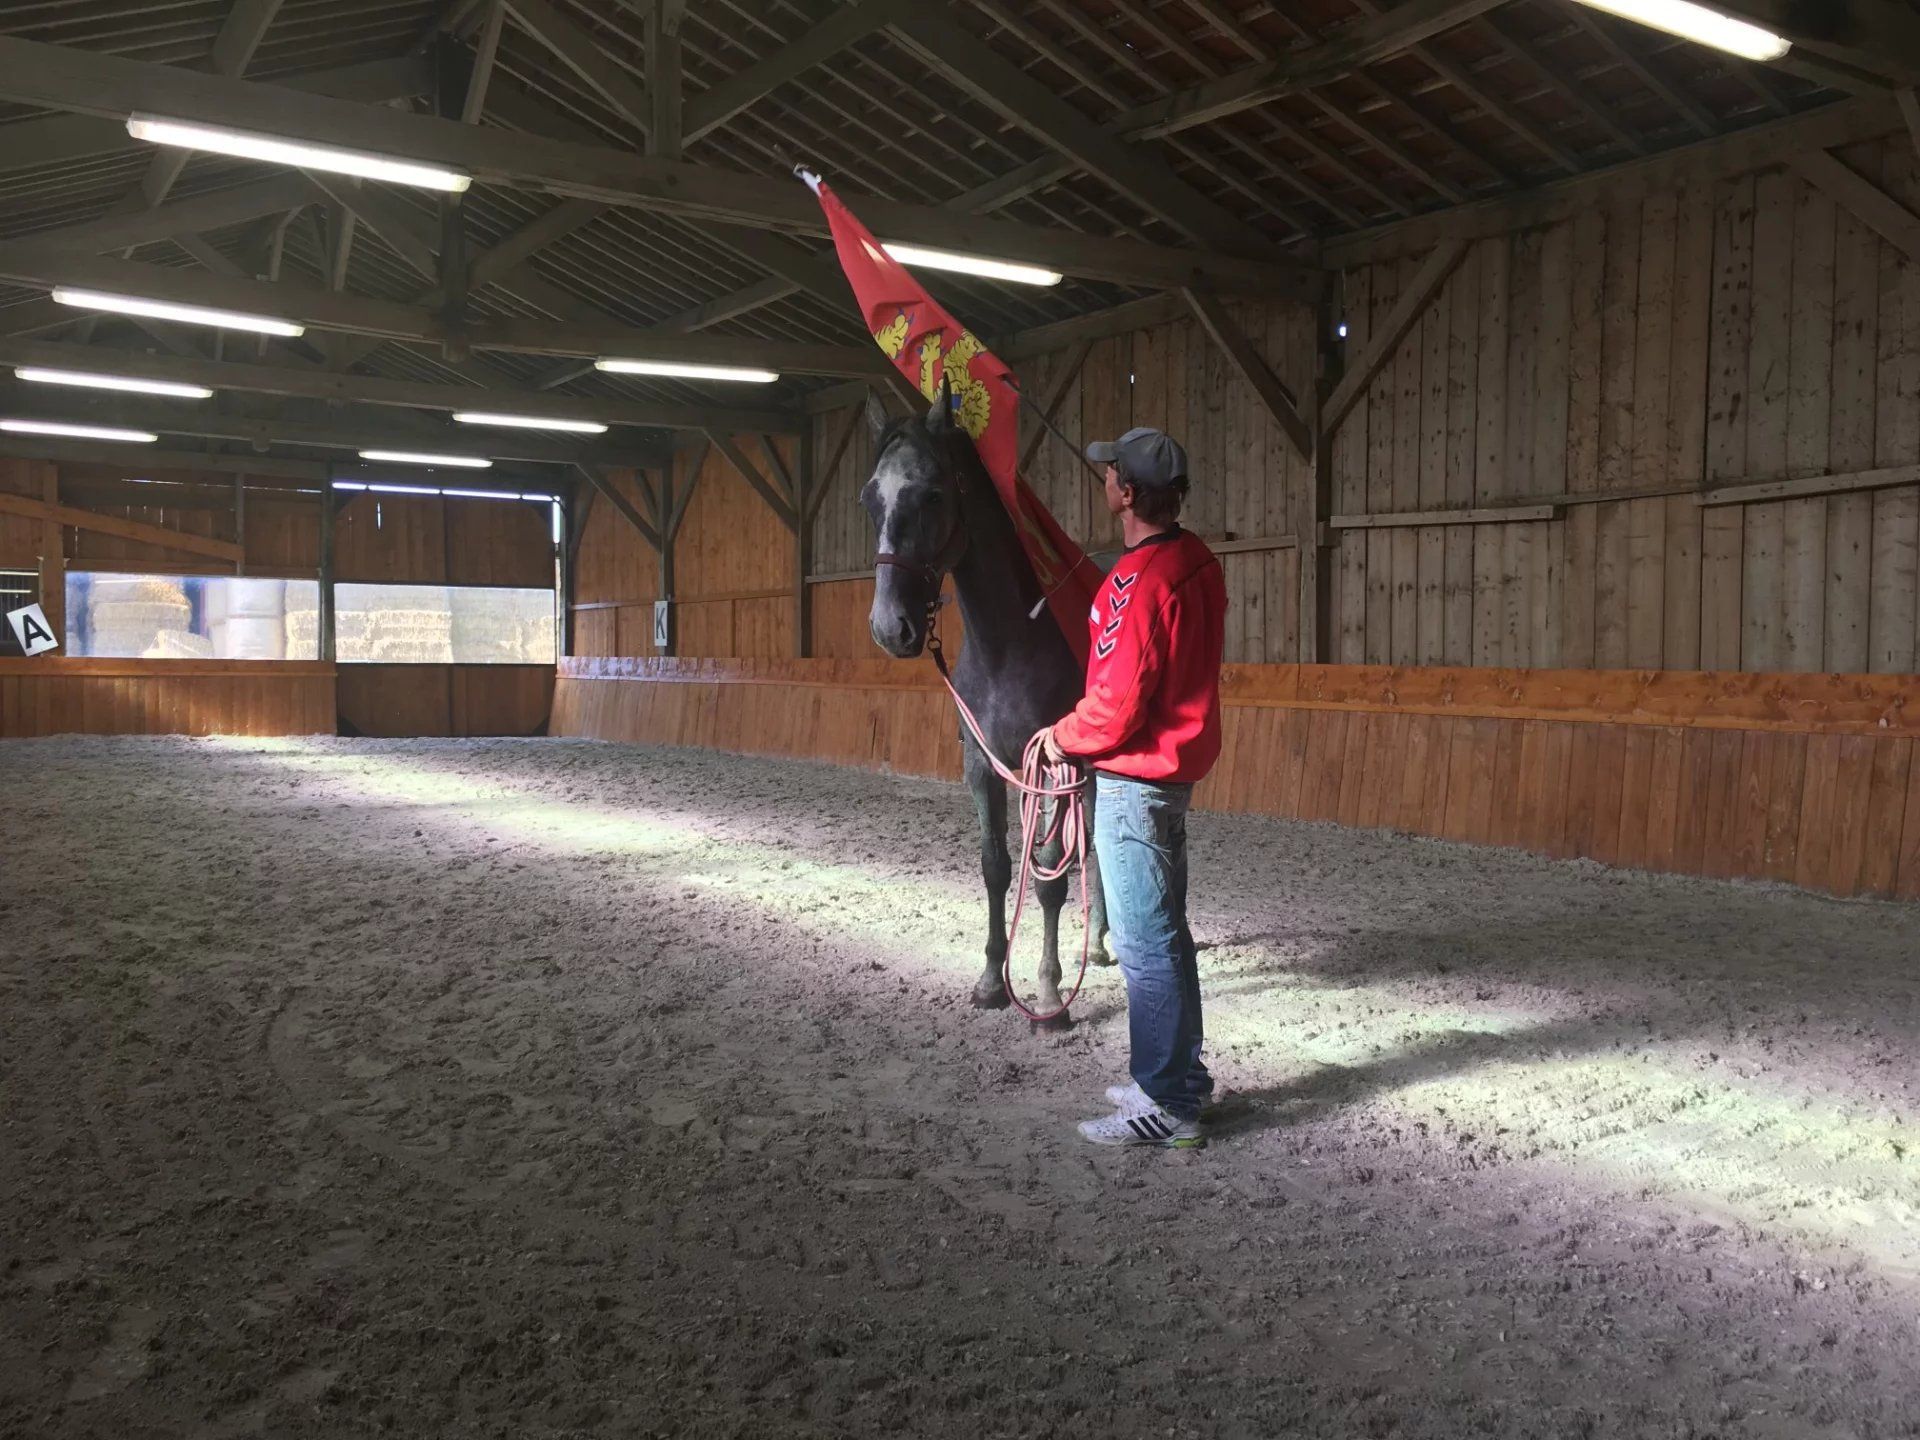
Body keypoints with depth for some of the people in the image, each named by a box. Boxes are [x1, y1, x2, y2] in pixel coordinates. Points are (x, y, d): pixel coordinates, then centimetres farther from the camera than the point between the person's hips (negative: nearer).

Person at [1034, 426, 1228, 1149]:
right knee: (1163, 929, 19)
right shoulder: (1196, 562, 8)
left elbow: (1117, 703, -22)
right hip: (1176, 765, 10)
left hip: (1133, 778, -10)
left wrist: (1064, 737, -6)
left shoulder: (1139, 581, -22)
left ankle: (1166, 1105, 7)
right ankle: (1182, 1076, 31)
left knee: (1144, 941, -2)